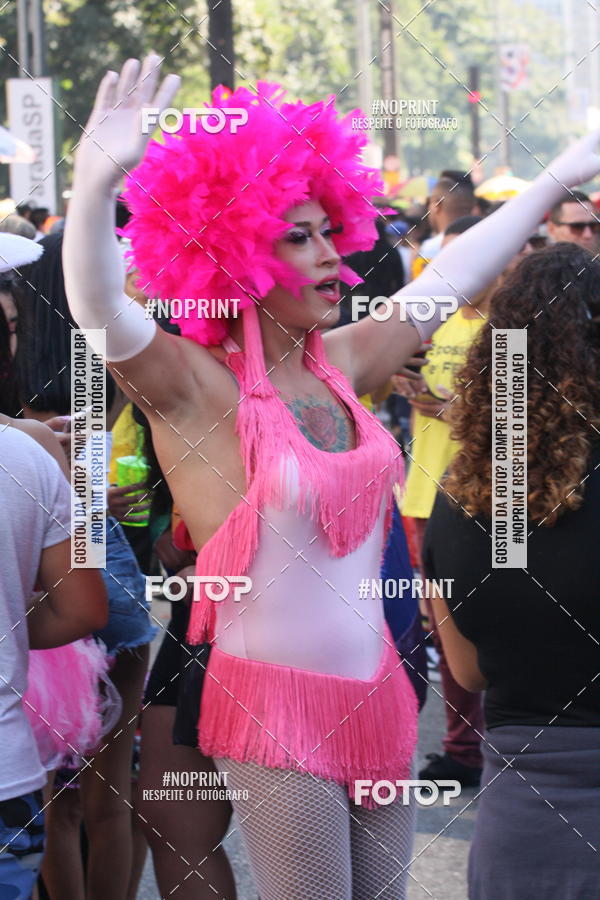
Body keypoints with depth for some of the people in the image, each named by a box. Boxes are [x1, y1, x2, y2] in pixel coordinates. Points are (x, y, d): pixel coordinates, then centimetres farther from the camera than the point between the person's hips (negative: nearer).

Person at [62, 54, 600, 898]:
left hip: (379, 693, 7)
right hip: (273, 709, -7)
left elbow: (449, 279, 18)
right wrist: (97, 183, -49)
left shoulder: (337, 364, 6)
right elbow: (99, 311, -31)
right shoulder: (195, 386, -13)